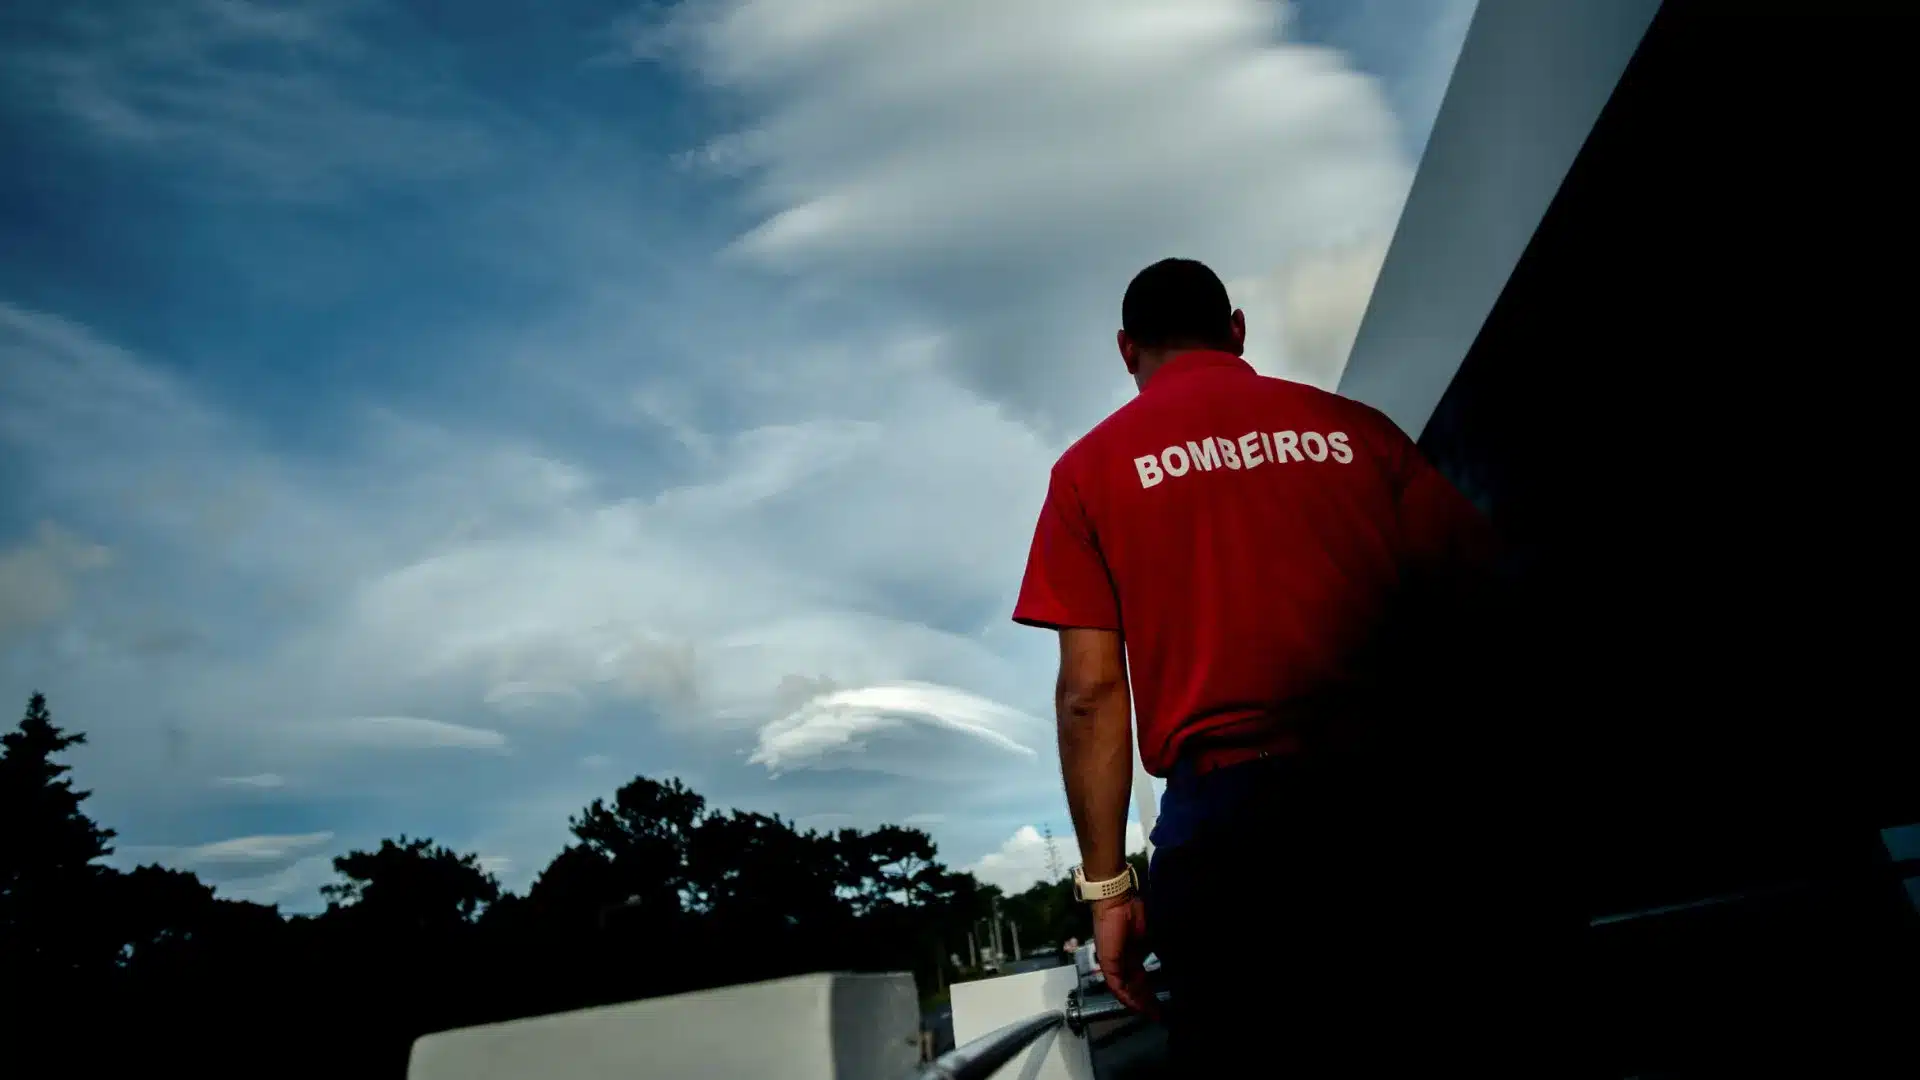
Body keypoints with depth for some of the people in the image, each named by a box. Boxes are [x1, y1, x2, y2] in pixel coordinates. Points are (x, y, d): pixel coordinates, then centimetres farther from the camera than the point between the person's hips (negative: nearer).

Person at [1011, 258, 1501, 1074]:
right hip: (1397, 801, 3)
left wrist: (1107, 886, 2)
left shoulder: (1092, 467, 6)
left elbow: (1090, 691, -2)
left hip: (1227, 821, -2)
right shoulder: (1352, 426, 11)